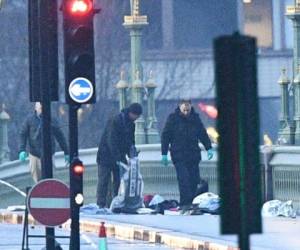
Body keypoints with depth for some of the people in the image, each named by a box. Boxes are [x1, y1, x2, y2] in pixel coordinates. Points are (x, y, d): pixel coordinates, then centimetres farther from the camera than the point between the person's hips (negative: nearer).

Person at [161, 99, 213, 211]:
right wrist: (164, 154, -2)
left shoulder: (195, 118, 9)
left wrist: (209, 148, 9)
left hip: (194, 155, 4)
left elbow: (203, 134, 18)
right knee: (184, 179, -15)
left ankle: (193, 202, 9)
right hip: (179, 156, -4)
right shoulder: (173, 118, -1)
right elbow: (165, 136, 1)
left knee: (194, 180, 2)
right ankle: (185, 203, -17)